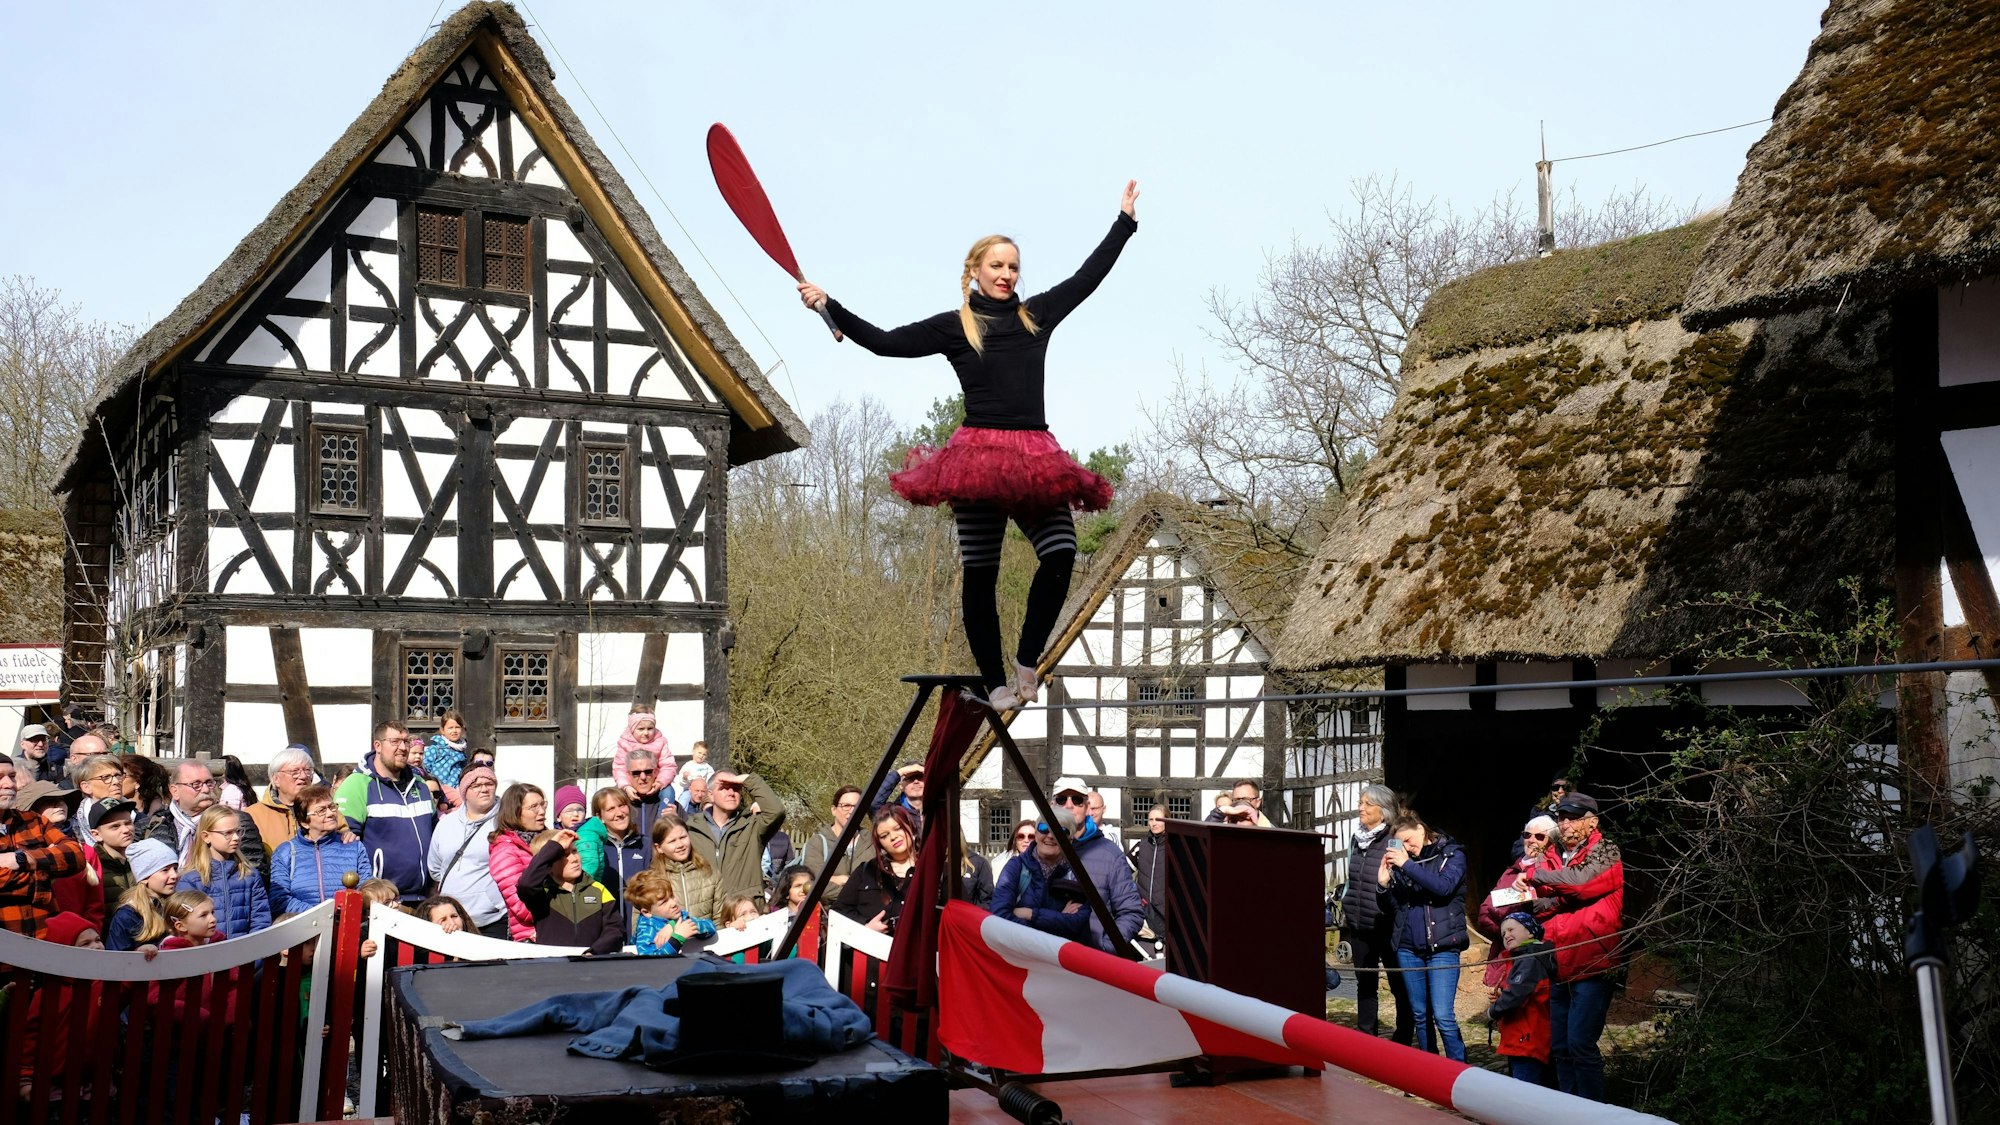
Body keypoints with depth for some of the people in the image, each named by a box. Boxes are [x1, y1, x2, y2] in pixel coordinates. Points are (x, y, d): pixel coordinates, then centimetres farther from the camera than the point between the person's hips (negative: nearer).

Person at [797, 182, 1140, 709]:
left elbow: (1088, 277, 23)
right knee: (980, 572, -1)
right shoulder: (954, 326, 7)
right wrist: (829, 306, -1)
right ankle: (995, 681, 8)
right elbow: (884, 342, 5)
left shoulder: (1037, 315, 16)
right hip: (981, 452, -3)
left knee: (1061, 552, -16)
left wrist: (1124, 221, 27)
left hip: (1035, 455, 3)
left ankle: (1026, 661, -2)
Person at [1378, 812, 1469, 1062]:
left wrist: (1408, 865, -20)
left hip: (1442, 946, -5)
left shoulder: (1451, 854, 0)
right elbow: (1393, 905, 12)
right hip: (1408, 947, 5)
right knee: (1420, 1014, 10)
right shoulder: (1401, 860, 11)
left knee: (1443, 1016, -11)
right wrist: (1384, 884, -8)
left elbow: (1444, 886, -19)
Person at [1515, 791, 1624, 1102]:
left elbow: (1580, 879, -21)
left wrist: (1533, 877, -10)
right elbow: (1534, 905, 4)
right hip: (1559, 968, 6)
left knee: (1580, 1043, -12)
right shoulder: (1551, 859, 14)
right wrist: (1563, 897, -16)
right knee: (1560, 1047, 10)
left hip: (1591, 968, -6)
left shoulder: (1605, 854, -2)